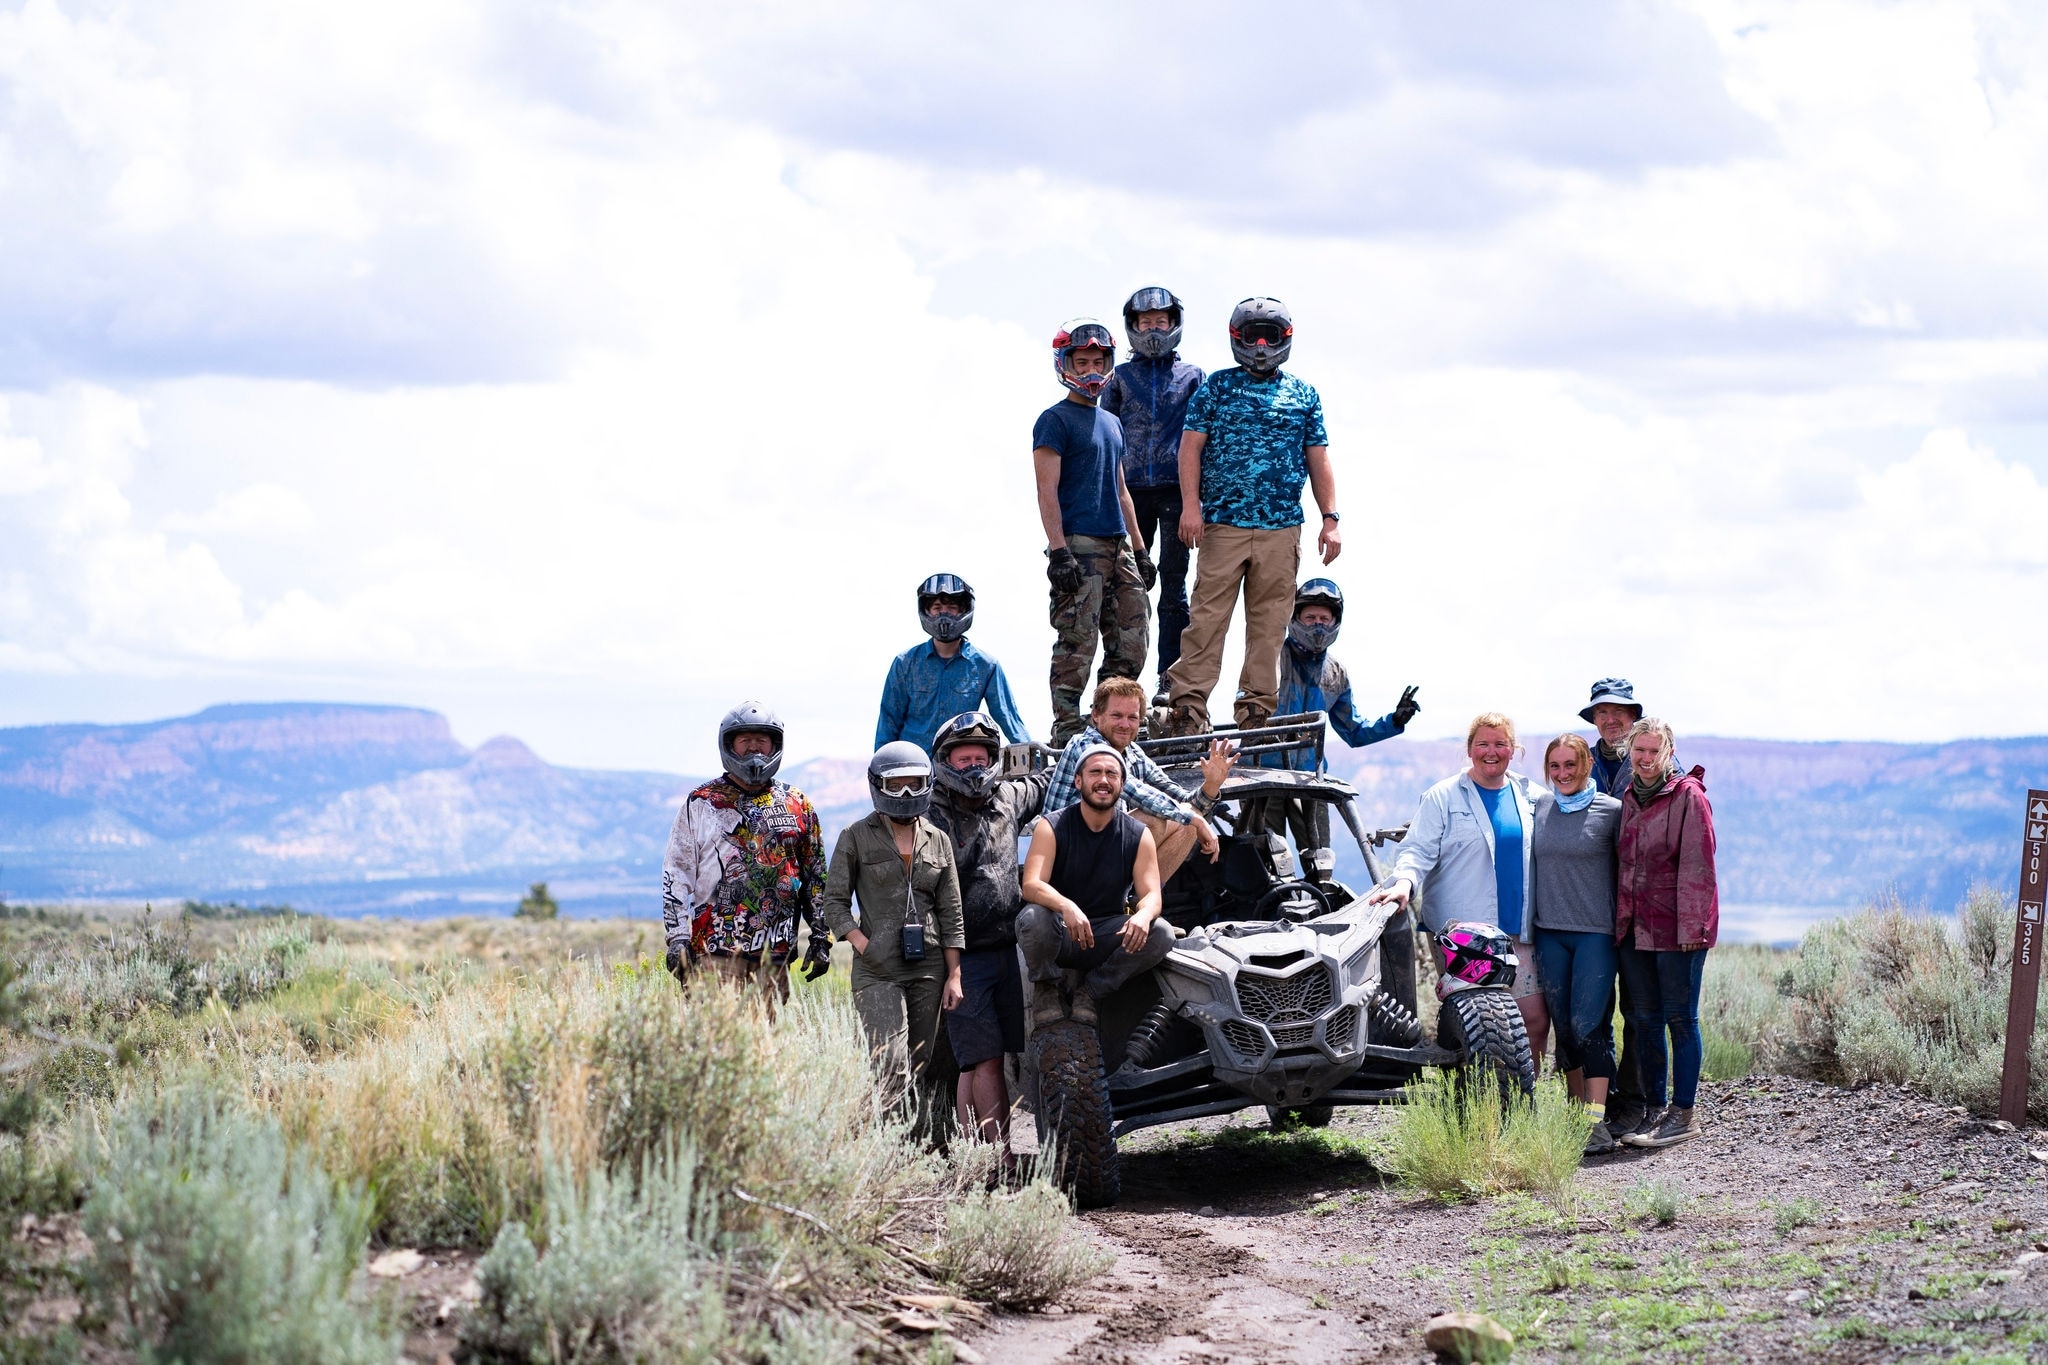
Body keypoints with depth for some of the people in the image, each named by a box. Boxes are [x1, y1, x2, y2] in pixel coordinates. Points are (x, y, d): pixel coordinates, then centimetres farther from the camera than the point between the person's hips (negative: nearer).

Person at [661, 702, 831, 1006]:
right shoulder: (702, 804, 6)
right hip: (716, 955, -3)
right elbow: (675, 875, 5)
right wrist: (677, 940, -3)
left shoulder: (798, 806, 13)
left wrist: (821, 937, 11)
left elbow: (816, 878, 17)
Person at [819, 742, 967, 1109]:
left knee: (917, 1071, 4)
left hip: (928, 968, 4)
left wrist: (954, 975, 6)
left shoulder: (938, 841, 12)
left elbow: (951, 914, 11)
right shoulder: (856, 837, 2)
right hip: (878, 970, -4)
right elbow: (835, 902, 2)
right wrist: (863, 945, -11)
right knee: (890, 1072, -18)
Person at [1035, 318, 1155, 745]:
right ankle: (1066, 730, -5)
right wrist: (1058, 551, -19)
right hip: (1079, 547, -8)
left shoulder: (1112, 424, 20)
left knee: (1132, 640, 6)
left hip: (1117, 547, 8)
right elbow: (1047, 490, -10)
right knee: (1078, 642, -9)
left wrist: (1139, 549, 20)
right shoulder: (1055, 421, -4)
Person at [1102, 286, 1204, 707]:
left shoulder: (1191, 377, 11)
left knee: (1173, 586, -3)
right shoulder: (1120, 378, 13)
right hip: (1131, 492, 1)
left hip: (1175, 492, -1)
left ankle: (1170, 678, -3)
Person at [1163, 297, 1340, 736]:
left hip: (1282, 529, 2)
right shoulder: (1216, 387, 8)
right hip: (1223, 523, -2)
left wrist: (1330, 519, 7)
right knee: (1208, 614, -7)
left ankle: (1257, 708, 7)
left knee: (1269, 622, 3)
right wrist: (1191, 504, -10)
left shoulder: (1304, 395, 15)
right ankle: (1189, 703, -7)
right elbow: (1191, 446, 3)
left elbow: (1318, 460, 15)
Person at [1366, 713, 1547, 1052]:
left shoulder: (1532, 798, 14)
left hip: (1518, 933, 4)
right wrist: (1404, 881, -25)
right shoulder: (1443, 798, 3)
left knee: (1535, 1020, -2)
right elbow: (1418, 850, -3)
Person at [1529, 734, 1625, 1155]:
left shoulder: (1610, 810, -3)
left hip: (1596, 932, -4)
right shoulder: (1539, 807, 9)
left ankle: (1598, 1122, -13)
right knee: (1564, 1026, 6)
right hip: (1549, 931, 4)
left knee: (1588, 1025, -12)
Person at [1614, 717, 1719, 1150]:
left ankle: (1684, 1114, 3)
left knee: (1680, 1017, -2)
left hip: (1677, 929, -7)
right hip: (1634, 927, 7)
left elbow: (1696, 864, -12)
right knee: (1646, 1019, 9)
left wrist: (1691, 925, -17)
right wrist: (1619, 919, 14)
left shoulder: (1688, 796, -8)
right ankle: (1655, 1109, 16)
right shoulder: (1628, 798, 13)